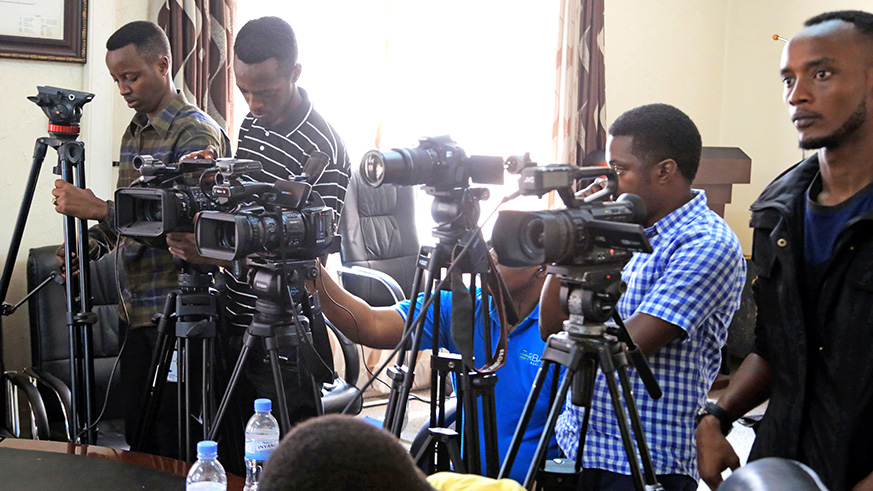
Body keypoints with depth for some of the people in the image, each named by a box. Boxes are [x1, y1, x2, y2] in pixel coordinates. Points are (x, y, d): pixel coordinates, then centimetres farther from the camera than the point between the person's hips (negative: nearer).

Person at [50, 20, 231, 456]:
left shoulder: (197, 132, -12)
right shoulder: (134, 131, 15)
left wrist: (98, 209, -24)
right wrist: (93, 241, 4)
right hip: (134, 309, 8)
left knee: (174, 440, -2)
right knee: (136, 431, 13)